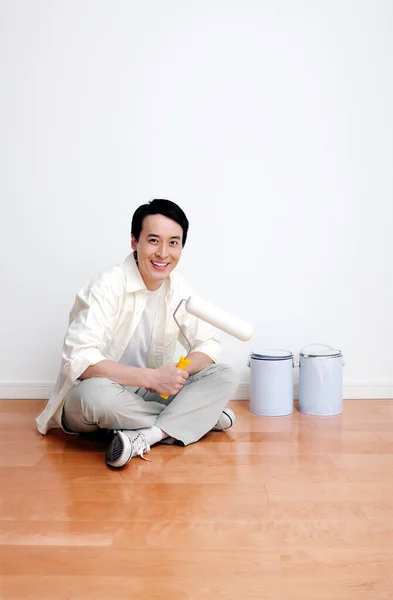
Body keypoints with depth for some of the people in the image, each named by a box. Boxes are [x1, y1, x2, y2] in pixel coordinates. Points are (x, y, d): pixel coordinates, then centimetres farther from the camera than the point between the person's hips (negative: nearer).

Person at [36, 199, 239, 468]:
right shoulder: (108, 285, -21)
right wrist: (151, 377, -32)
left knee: (226, 376, -12)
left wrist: (181, 371, -21)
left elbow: (210, 344, 1)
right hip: (88, 401, -5)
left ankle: (144, 435, -27)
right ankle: (198, 418, -18)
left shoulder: (180, 288, -2)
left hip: (150, 394, 5)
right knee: (96, 393, -40)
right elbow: (78, 359, -30)